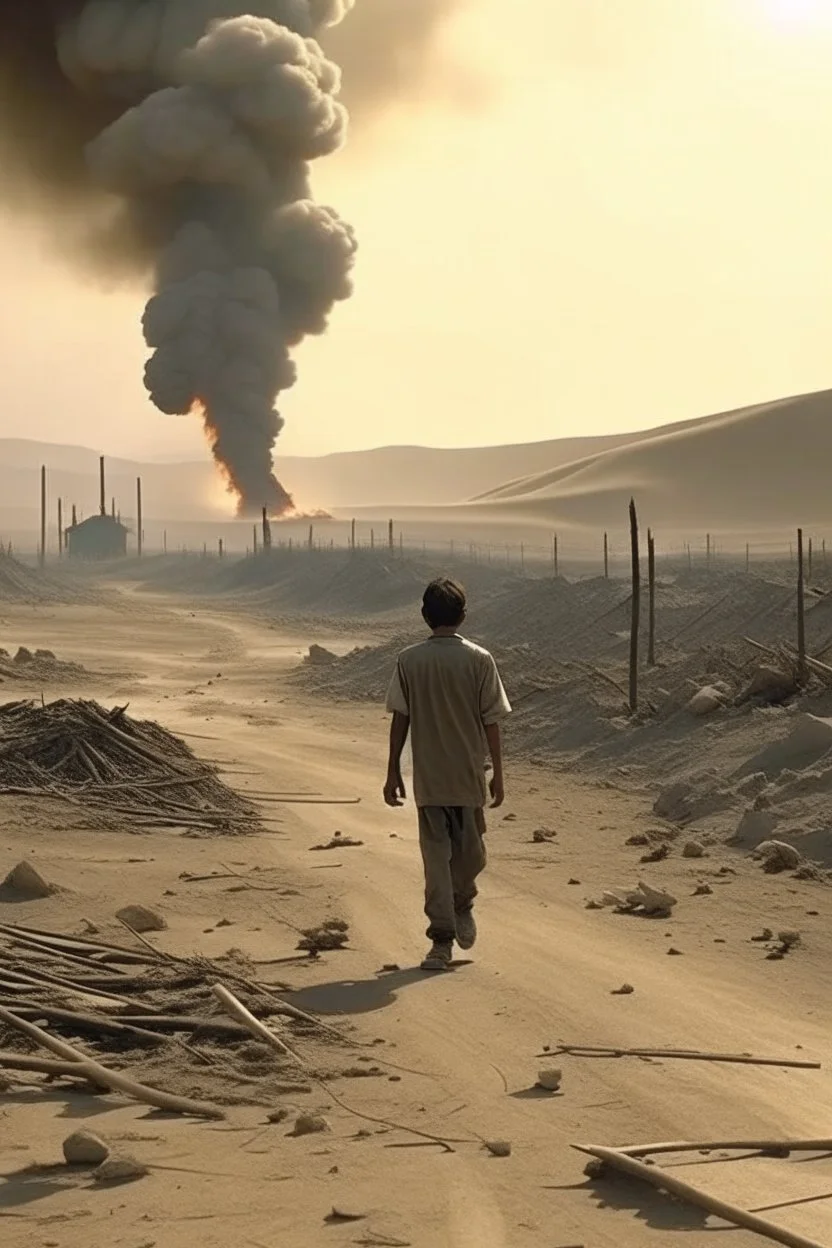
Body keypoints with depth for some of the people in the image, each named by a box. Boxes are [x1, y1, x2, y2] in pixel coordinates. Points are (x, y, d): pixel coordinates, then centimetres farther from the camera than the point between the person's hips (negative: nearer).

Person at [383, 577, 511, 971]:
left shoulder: (409, 661, -4)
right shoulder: (479, 660, -6)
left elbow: (399, 719, -1)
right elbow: (491, 721, -4)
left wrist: (393, 772, 6)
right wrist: (498, 773, 3)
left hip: (427, 777, 1)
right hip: (469, 775, 0)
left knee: (436, 857, 3)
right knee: (470, 849, 21)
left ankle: (442, 940, 0)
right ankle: (462, 909, 38)